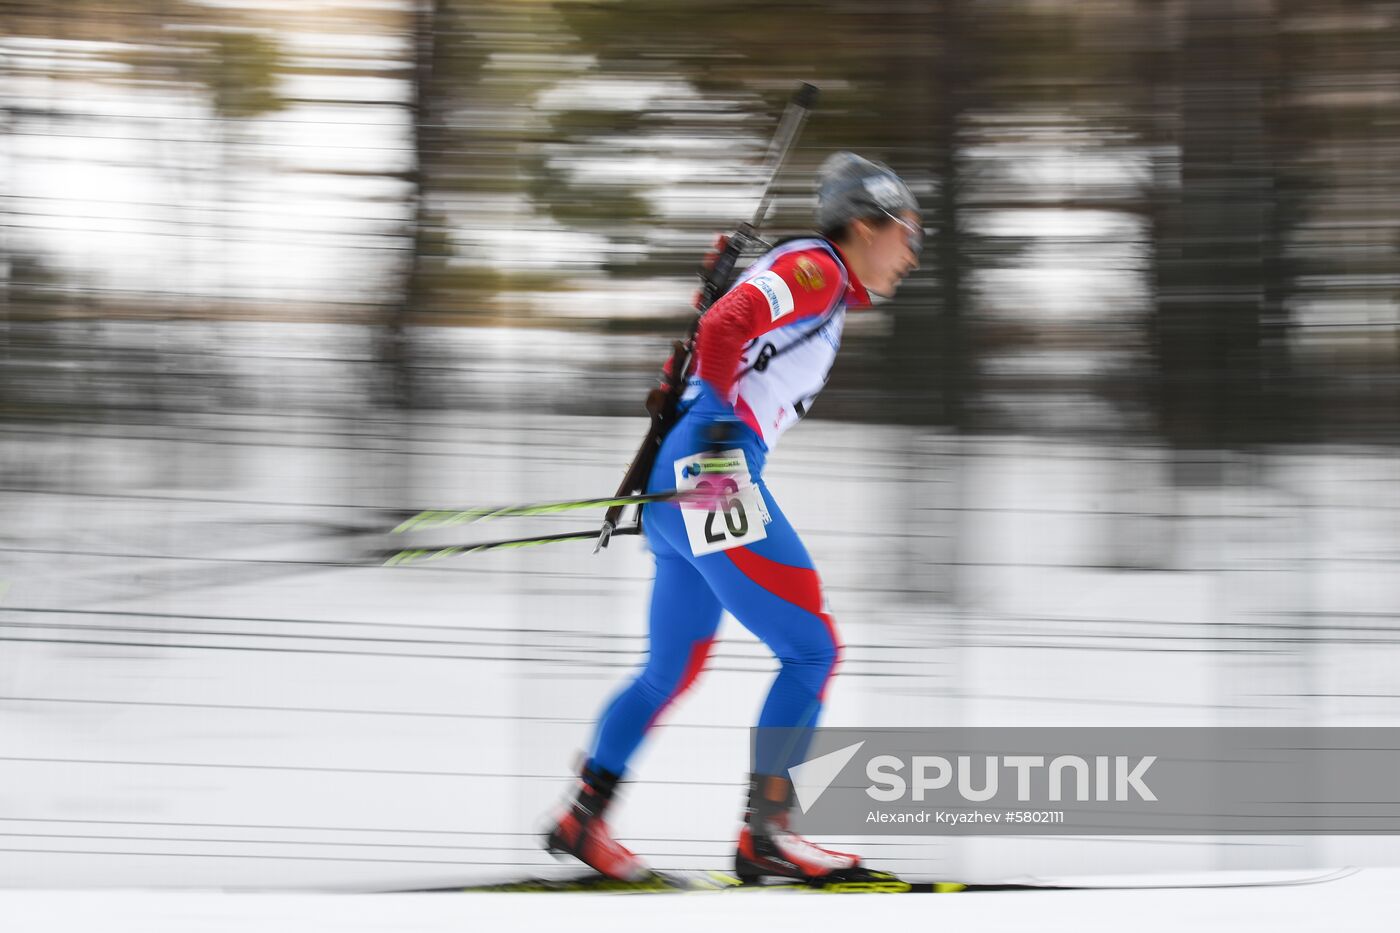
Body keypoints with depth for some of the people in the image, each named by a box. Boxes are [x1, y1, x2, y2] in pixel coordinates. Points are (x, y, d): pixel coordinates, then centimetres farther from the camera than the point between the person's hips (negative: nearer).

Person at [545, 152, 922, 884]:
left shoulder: (821, 291, 25)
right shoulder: (813, 268, -4)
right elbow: (722, 329, -19)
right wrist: (722, 420, -24)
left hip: (678, 493, 10)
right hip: (713, 473, -10)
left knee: (672, 670, 18)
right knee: (812, 650, -9)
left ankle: (584, 818, 20)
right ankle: (765, 831, -11)